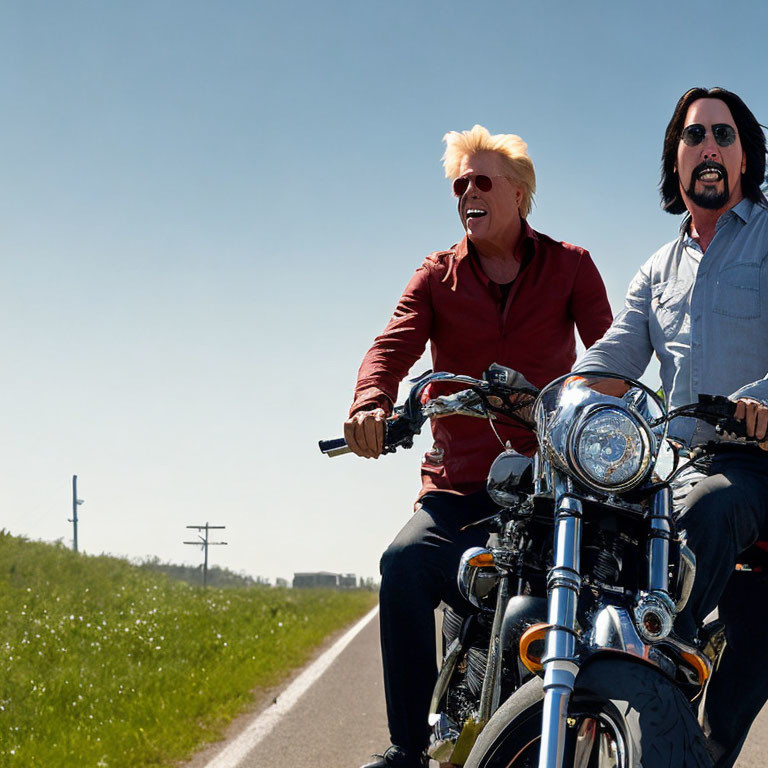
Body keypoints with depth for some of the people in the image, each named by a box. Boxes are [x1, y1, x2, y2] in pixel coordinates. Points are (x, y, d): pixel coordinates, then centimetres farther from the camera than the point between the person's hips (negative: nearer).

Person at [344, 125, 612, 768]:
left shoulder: (570, 267, 11)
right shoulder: (438, 276, 13)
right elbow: (393, 346, -4)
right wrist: (371, 403, -26)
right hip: (458, 485, 1)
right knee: (406, 564, -27)